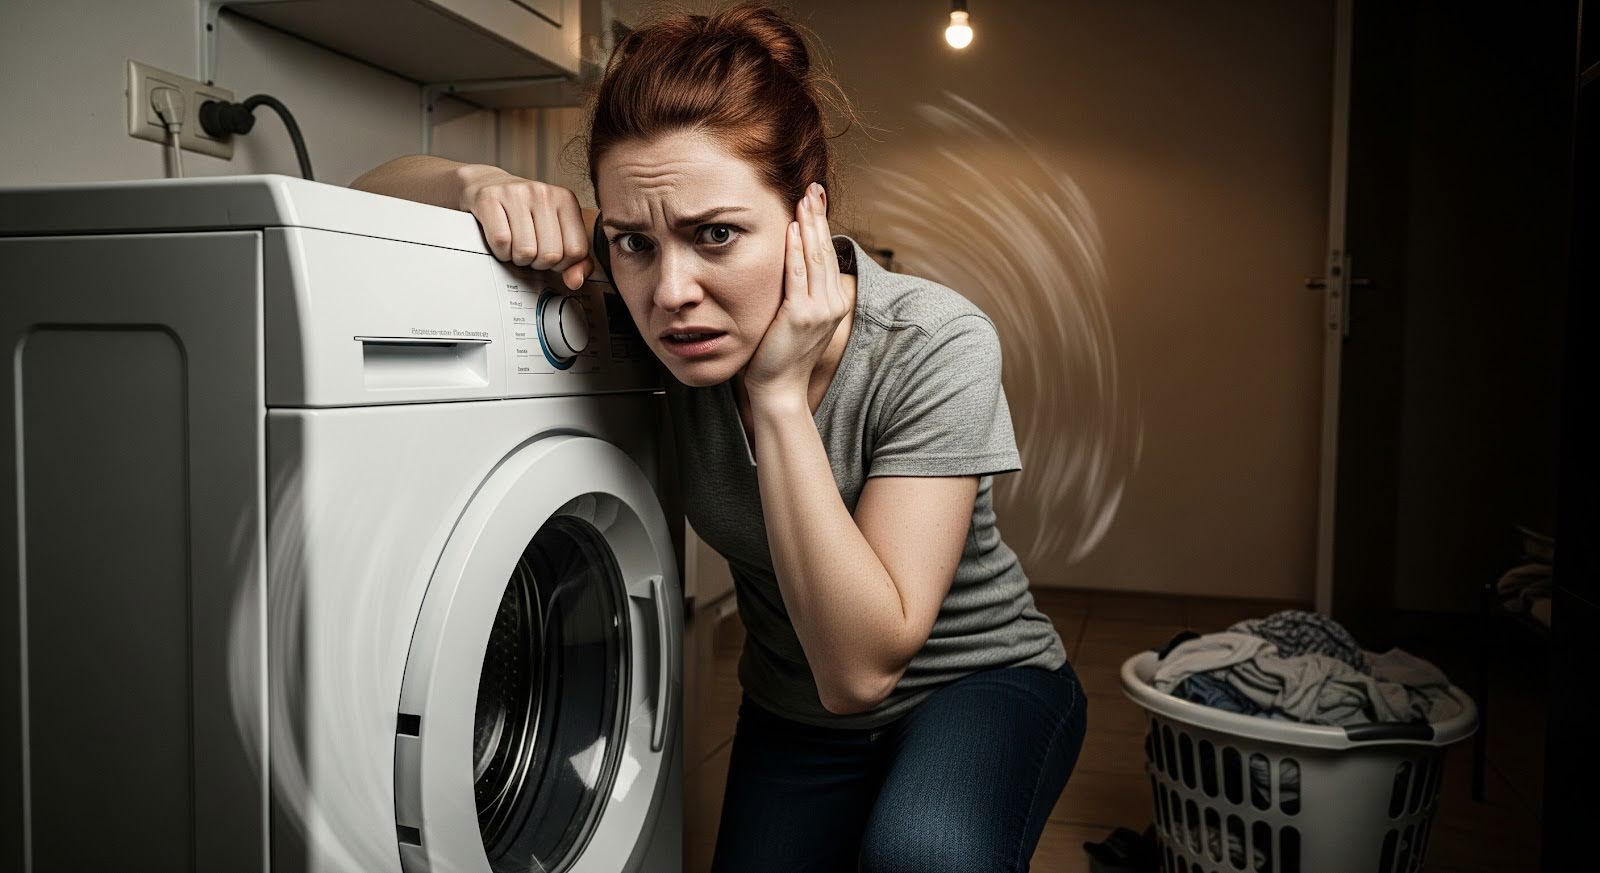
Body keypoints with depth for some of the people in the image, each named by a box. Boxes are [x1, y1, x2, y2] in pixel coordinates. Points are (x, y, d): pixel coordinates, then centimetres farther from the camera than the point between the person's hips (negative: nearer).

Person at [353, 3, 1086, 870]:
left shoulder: (933, 348, -28)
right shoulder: (651, 316, -17)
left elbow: (861, 667, -31)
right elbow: (371, 195, -8)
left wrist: (781, 393, -35)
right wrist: (479, 182, -31)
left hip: (980, 680, -3)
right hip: (794, 709, 4)